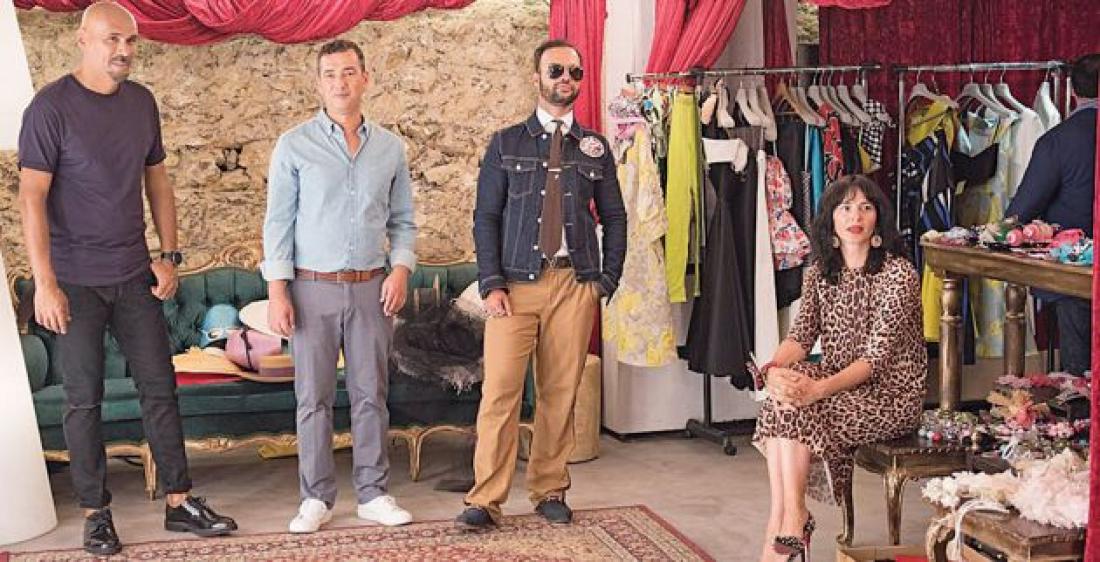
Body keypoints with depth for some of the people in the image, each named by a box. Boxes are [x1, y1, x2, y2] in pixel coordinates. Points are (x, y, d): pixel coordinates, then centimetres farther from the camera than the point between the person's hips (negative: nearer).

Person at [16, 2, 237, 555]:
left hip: (135, 276, 5)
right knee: (84, 399, 4)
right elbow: (32, 198, -13)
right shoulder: (51, 107, -10)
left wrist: (169, 255, 7)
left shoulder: (142, 102, 7)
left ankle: (179, 502, 16)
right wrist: (45, 284, -18)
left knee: (159, 387, 7)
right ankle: (96, 513, 15)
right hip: (76, 281, -5)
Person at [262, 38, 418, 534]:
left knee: (371, 395, 5)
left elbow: (403, 221, 12)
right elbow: (278, 222, -2)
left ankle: (373, 494, 14)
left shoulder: (390, 148, 8)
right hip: (313, 288, -2)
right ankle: (316, 498, 12)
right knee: (314, 397, 3)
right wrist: (277, 290, -9)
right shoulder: (294, 145, 0)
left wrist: (401, 269, -4)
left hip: (371, 288, 2)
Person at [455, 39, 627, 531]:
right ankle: (486, 500, -3)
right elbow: (486, 217, 4)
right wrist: (491, 284, -6)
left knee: (561, 392, 3)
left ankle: (550, 491, 16)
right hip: (515, 283, -1)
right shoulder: (506, 145, 7)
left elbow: (614, 218, 14)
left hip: (575, 285, 2)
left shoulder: (595, 149, 11)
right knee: (500, 390, -8)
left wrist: (608, 280, 4)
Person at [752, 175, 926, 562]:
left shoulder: (898, 274, -14)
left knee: (794, 406, -27)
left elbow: (876, 358, -20)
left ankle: (792, 519, -16)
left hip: (891, 395, -6)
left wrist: (817, 389, -35)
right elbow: (801, 335, 1)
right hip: (839, 384, 6)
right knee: (781, 395, -25)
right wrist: (775, 368, -24)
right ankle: (781, 521, -26)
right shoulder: (819, 272, 7)